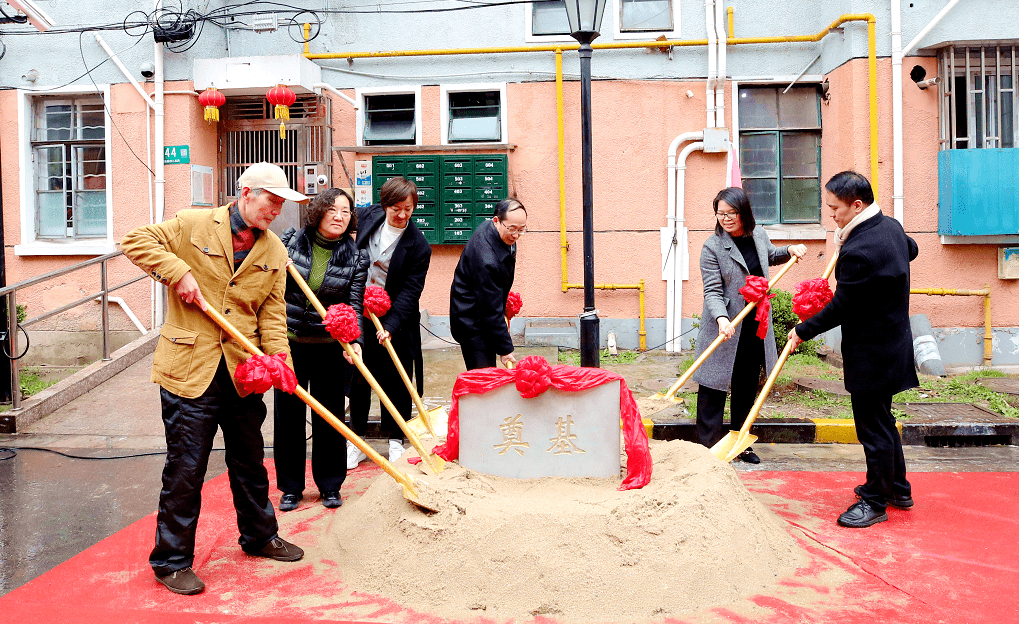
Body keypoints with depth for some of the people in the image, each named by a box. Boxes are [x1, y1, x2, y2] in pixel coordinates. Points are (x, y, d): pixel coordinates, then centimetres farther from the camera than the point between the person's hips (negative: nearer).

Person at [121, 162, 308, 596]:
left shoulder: (274, 252, 7)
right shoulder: (193, 225, -5)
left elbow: (272, 312, 6)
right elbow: (135, 240, -5)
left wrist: (279, 358, -8)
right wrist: (179, 272, -17)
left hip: (243, 372, 5)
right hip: (189, 369, -5)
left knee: (250, 461, 18)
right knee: (185, 468, 2)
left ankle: (260, 537, 38)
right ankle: (171, 561, 17)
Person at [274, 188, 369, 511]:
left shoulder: (356, 257, -3)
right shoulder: (290, 240, -1)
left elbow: (354, 305, -7)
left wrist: (354, 341, -23)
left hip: (329, 347, -1)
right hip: (288, 342, 1)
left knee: (329, 416, 8)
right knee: (287, 414, 8)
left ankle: (330, 485, 25)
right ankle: (290, 486, 24)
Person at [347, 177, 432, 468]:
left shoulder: (418, 246, -12)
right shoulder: (366, 217, -3)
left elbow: (410, 291, -14)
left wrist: (390, 326, -24)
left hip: (394, 319, -3)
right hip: (358, 313, 3)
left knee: (394, 381, 5)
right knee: (358, 377, 9)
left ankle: (396, 441, 22)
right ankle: (356, 442, 22)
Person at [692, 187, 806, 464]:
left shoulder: (758, 234, 4)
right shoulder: (712, 247, -13)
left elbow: (771, 256, 28)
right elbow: (712, 291, -18)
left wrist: (790, 250, 9)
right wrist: (721, 318, -34)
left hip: (756, 326, 6)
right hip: (726, 327, -6)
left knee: (747, 386, 14)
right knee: (714, 388, -2)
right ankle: (708, 447, 7)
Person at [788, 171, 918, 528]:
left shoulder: (859, 251, -28)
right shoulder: (891, 226, 3)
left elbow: (841, 307, -21)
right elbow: (911, 250, 27)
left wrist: (803, 330, -9)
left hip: (872, 353, -10)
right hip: (893, 342, 10)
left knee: (873, 426, 3)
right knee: (882, 420, 22)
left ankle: (876, 502, 16)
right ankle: (897, 488, 37)